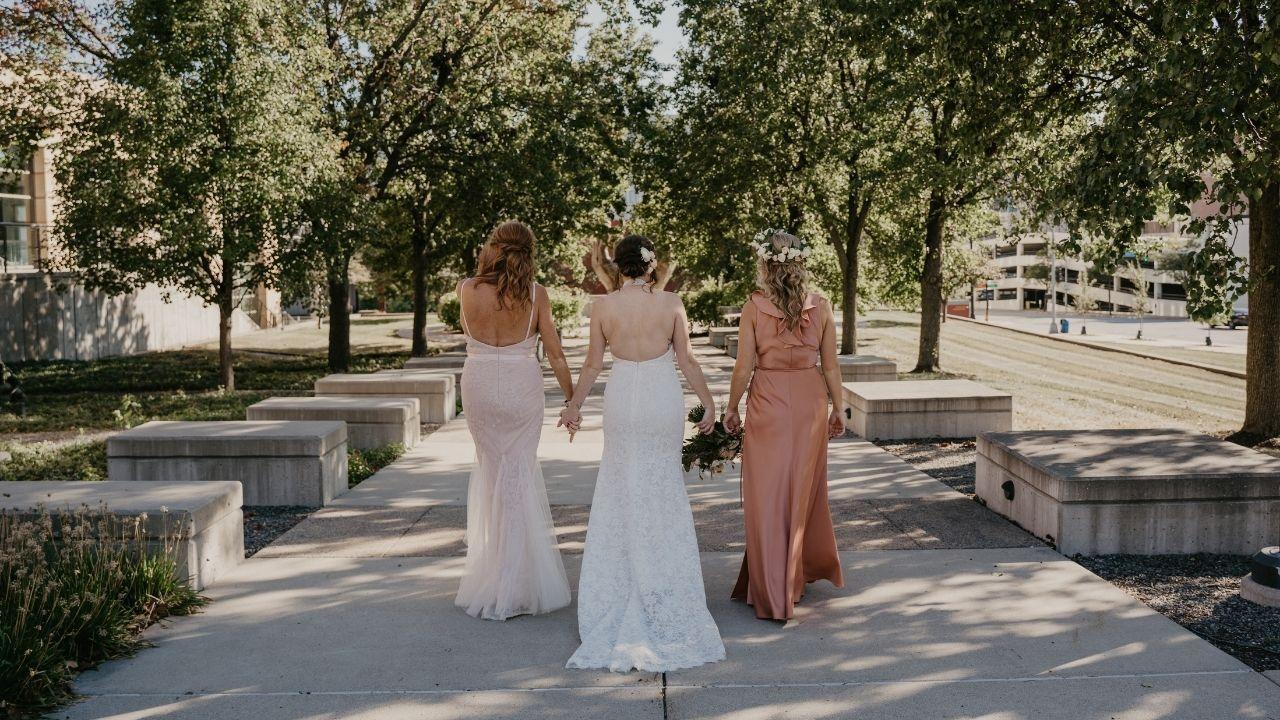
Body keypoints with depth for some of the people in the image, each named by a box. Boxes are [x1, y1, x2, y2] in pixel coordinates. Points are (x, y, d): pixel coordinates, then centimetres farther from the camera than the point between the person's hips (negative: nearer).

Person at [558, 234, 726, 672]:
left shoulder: (603, 306, -6)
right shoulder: (671, 304, -8)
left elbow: (594, 363, -1)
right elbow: (686, 360, -5)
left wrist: (574, 405, 12)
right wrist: (708, 402, 6)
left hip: (622, 398, 0)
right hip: (664, 398, 0)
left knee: (623, 485, 14)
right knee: (663, 484, 13)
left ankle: (627, 582, 20)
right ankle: (662, 580, 19)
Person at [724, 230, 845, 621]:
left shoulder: (754, 307, -10)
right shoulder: (820, 307, -3)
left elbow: (744, 367, -8)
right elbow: (830, 365, 1)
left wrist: (731, 408, 5)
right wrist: (838, 408, 12)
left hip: (768, 402, -3)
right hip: (810, 402, 3)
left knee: (767, 494, 5)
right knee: (804, 489, 19)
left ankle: (773, 591, 8)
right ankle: (809, 567, 37)